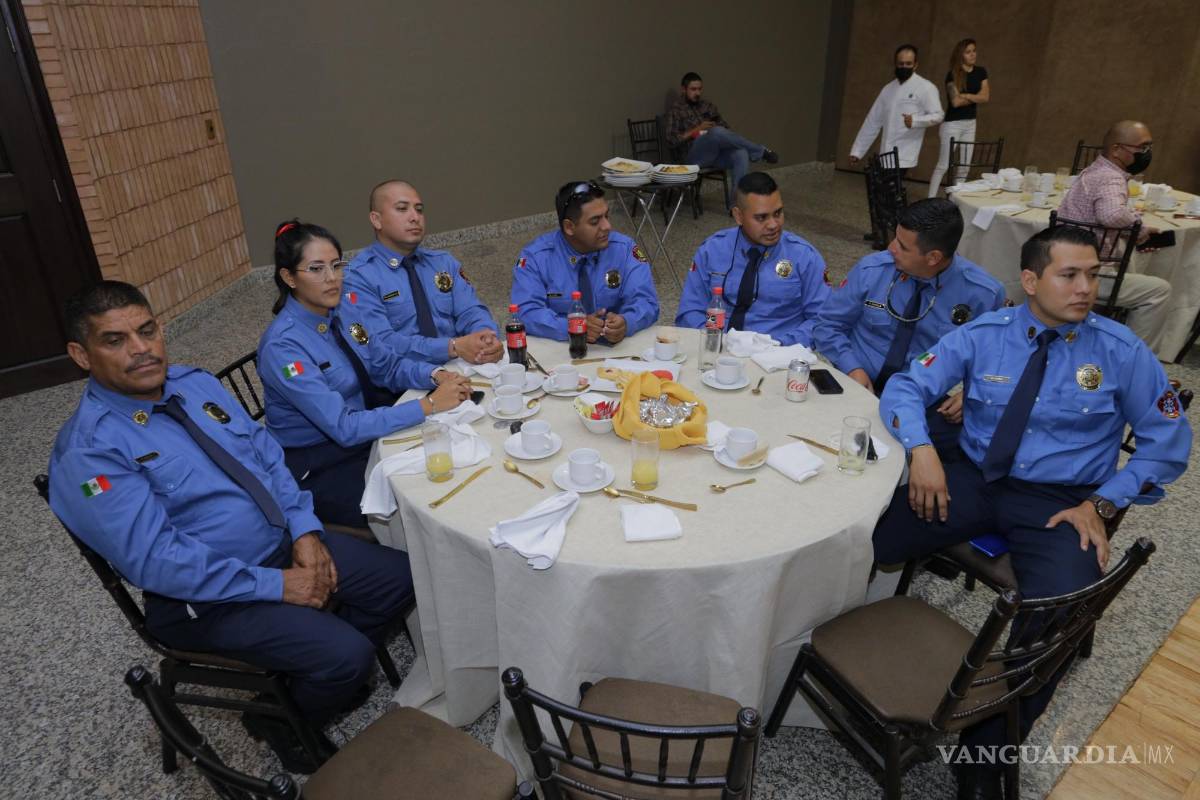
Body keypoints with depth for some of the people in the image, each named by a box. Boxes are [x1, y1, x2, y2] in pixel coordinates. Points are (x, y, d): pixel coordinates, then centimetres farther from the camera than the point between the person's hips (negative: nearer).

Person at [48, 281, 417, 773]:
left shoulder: (196, 382, 4)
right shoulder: (88, 452, -18)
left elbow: (268, 455, 6)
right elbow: (156, 560, -23)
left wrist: (305, 532, -8)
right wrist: (276, 584, -21)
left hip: (287, 543, 7)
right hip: (206, 595, -7)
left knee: (403, 579, 0)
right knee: (345, 655, -21)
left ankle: (334, 678, 22)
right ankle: (283, 721, 12)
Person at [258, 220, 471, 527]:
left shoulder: (344, 309, -4)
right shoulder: (282, 347, -24)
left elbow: (386, 366, 4)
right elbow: (343, 427, -28)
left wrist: (436, 375, -16)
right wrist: (429, 405, -32)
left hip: (367, 433, 7)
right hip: (319, 468, -6)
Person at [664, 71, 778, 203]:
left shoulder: (707, 106, 23)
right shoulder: (676, 109, 7)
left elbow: (725, 128, 22)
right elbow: (672, 140, -4)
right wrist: (696, 130, -11)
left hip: (717, 152, 5)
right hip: (695, 155, -5)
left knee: (741, 154, -29)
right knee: (717, 132, -36)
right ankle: (761, 151, -19)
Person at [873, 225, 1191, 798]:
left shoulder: (1122, 352, -1)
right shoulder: (983, 336, 0)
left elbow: (1169, 442, 5)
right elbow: (905, 388, 0)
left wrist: (1101, 503, -7)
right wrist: (921, 450, -19)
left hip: (1060, 504, -1)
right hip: (974, 481, 1)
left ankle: (986, 754, -5)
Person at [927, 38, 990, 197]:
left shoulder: (980, 72, 7)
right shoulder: (953, 74, -10)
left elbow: (986, 97, -2)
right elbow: (955, 102, -19)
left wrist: (966, 96, -14)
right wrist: (975, 98, -7)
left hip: (971, 123, 6)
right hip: (953, 124, -6)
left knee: (964, 167, 8)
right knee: (943, 166, -10)